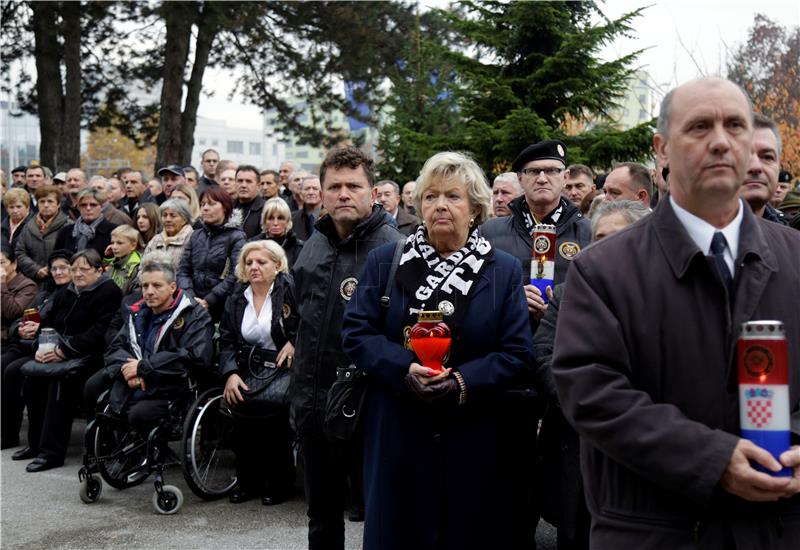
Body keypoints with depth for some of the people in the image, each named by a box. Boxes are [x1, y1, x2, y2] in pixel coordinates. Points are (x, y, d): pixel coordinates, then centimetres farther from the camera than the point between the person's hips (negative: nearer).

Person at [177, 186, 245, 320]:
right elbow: (183, 270, 8)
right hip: (193, 306, 4)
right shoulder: (196, 235, 13)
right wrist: (191, 297, -9)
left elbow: (235, 276, -14)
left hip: (222, 307, -4)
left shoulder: (236, 237, -3)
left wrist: (208, 301, -16)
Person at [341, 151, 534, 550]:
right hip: (396, 432, 0)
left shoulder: (504, 270, 3)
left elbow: (518, 352, -2)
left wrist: (464, 382, -18)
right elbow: (356, 332, -1)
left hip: (473, 436, 0)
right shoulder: (385, 261, 5)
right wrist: (406, 368, -18)